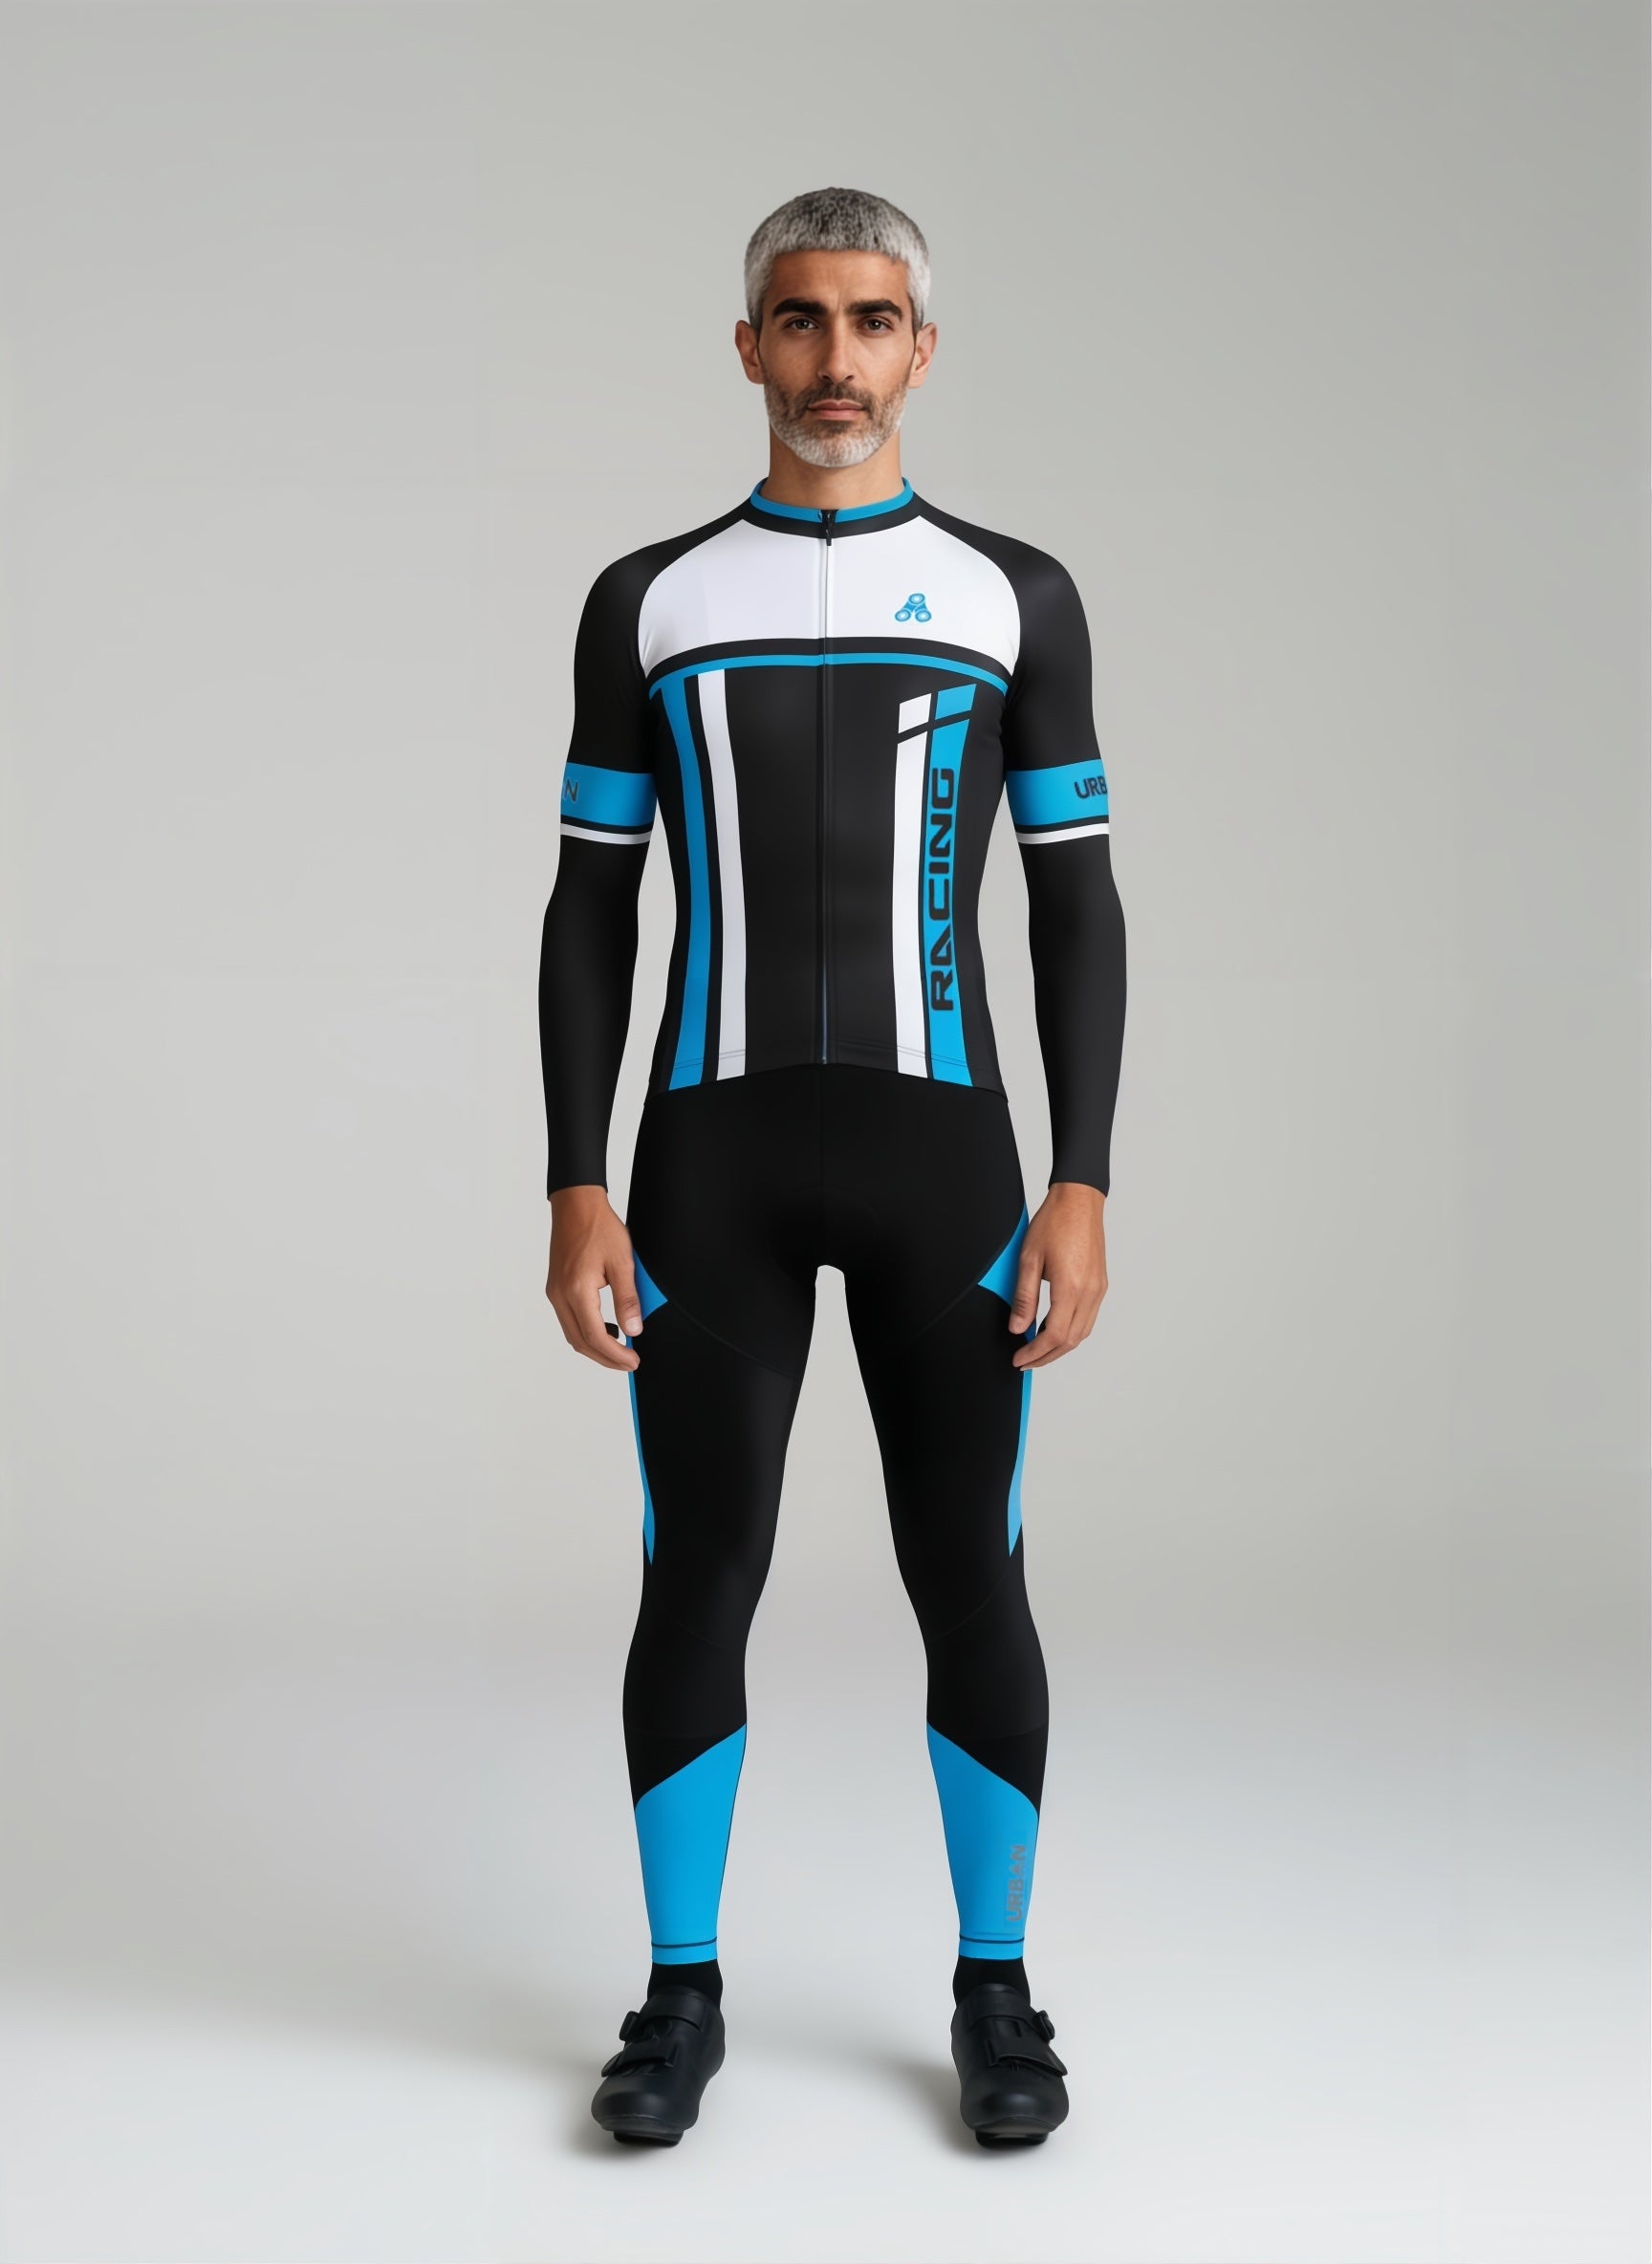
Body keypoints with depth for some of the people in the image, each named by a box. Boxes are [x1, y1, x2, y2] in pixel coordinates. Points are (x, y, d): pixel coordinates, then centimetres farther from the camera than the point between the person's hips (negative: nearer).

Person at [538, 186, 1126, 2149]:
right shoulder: (647, 599, 7)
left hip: (940, 1149, 0)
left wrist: (1082, 1193, -5)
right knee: (698, 1578, 3)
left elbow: (1078, 911, 4)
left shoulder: (1015, 596, 6)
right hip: (712, 1154, 1)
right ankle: (681, 1996, 19)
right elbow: (591, 915, 5)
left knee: (970, 1581, 3)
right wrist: (575, 1194, -3)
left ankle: (994, 1995, 19)